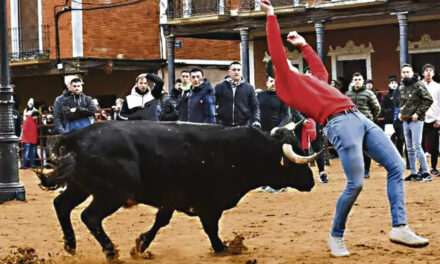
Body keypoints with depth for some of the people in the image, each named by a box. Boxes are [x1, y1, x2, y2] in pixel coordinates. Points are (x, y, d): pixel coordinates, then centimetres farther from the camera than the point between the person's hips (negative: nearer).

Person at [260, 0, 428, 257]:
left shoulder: (308, 81, 29)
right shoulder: (287, 83, 7)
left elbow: (321, 70, 49)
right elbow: (277, 53, -1)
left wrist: (304, 45, 50)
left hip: (359, 117, 9)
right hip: (339, 122, -9)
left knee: (396, 166, 1)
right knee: (355, 183, -14)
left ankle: (400, 227, -1)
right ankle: (336, 237, 7)